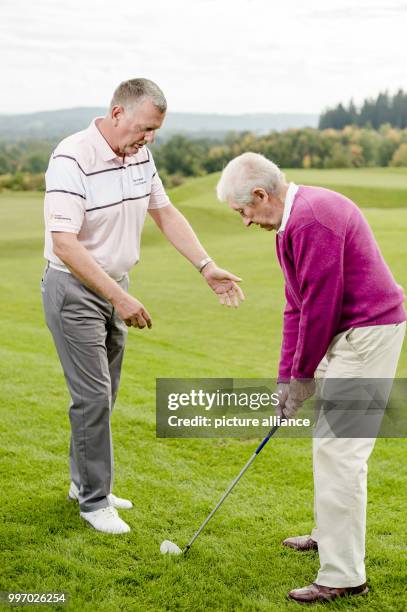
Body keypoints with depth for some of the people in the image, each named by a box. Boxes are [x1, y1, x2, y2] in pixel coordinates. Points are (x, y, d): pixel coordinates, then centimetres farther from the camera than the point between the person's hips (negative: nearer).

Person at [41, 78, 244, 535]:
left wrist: (207, 267, 0)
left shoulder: (140, 155, 2)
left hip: (115, 286, 8)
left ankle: (84, 480, 31)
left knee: (103, 395, 15)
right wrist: (119, 297, -32)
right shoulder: (72, 159, -23)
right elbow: (64, 242, -29)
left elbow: (166, 214, 10)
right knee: (93, 397, -6)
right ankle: (94, 501, 9)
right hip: (73, 289, -8)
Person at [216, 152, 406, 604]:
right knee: (332, 439, 21)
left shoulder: (313, 219, -22)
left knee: (337, 447, -9)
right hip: (348, 332, 11)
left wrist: (303, 375, -10)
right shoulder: (292, 222, 13)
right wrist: (287, 377, 11)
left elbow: (320, 305, -22)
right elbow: (296, 306, 14)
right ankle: (331, 534, 38)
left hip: (366, 332, -11)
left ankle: (343, 575, -2)